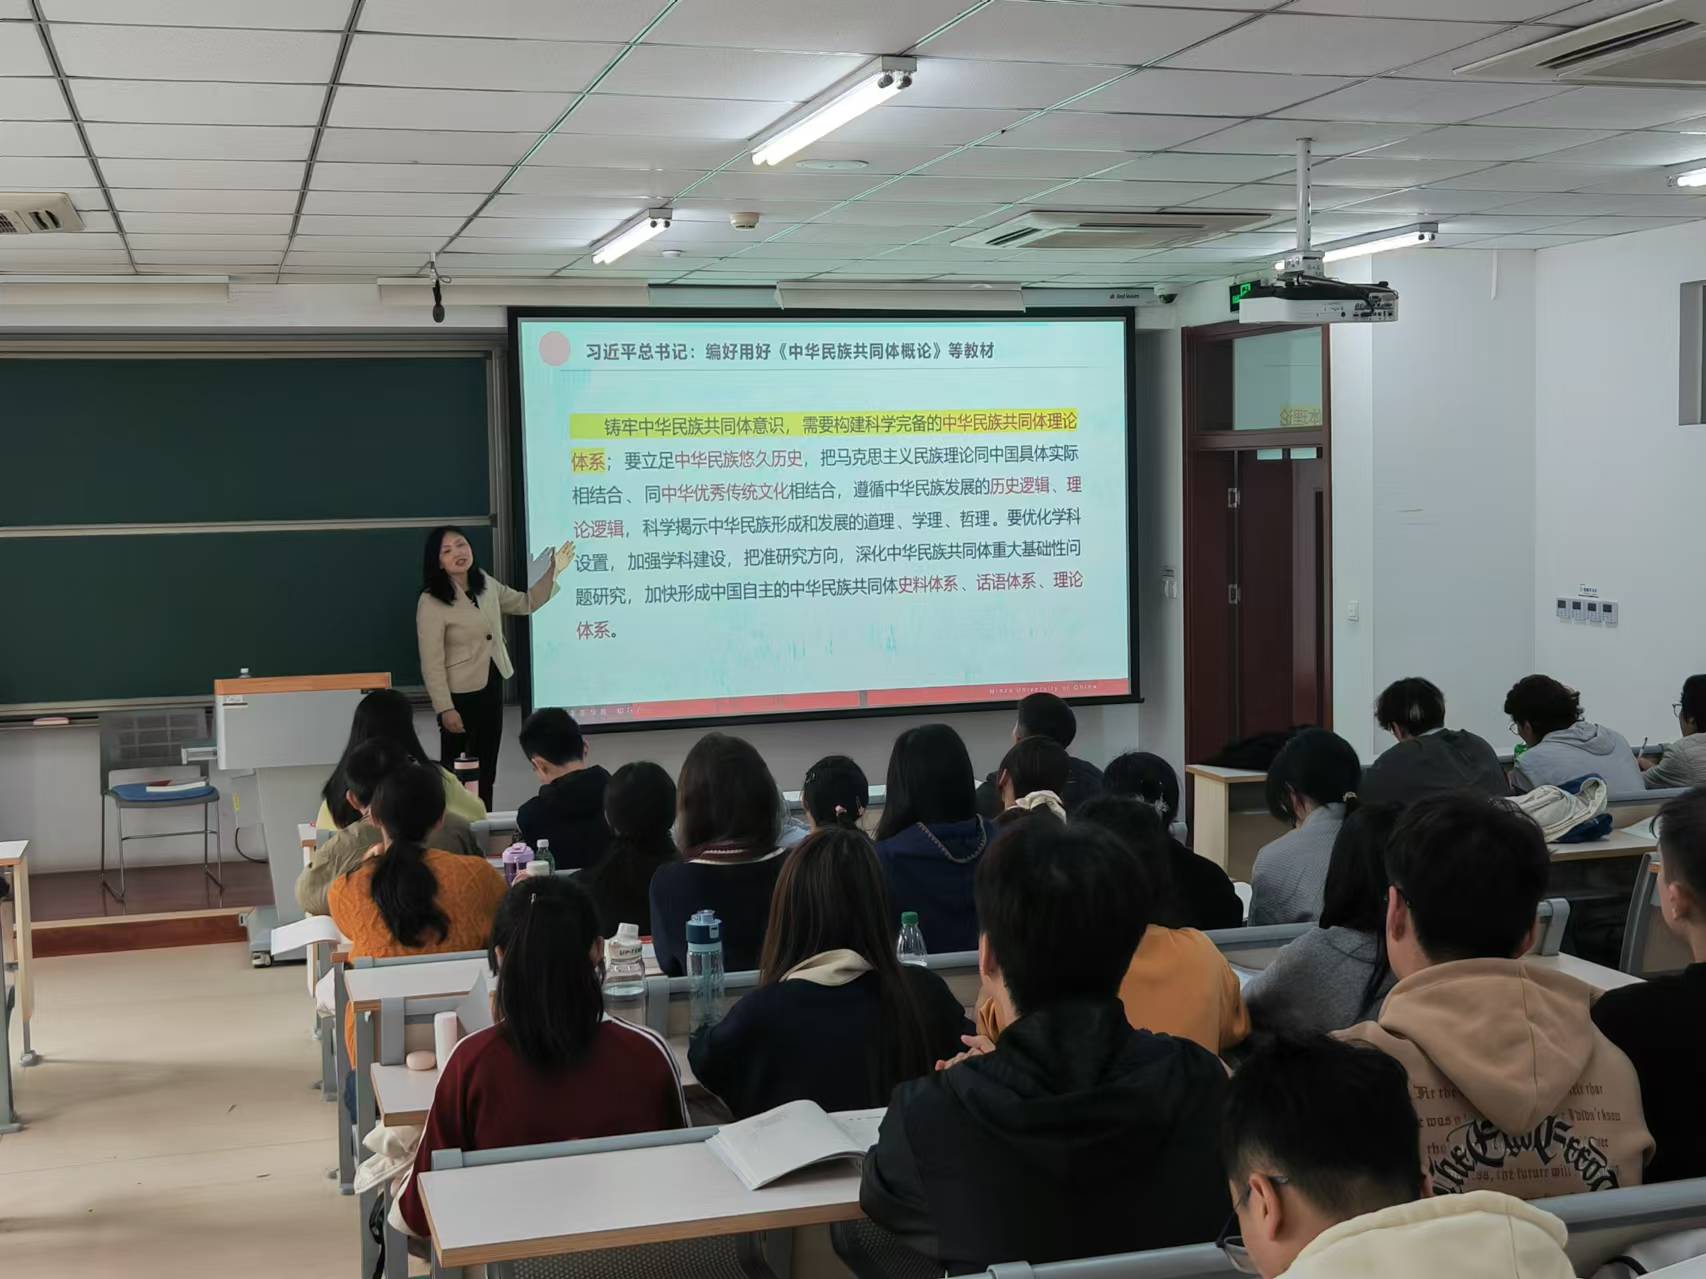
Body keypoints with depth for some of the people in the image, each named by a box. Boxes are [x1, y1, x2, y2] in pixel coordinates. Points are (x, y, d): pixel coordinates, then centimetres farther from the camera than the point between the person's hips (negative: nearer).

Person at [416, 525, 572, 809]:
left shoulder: (485, 584, 2)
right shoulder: (431, 602, -19)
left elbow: (525, 603, 18)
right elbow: (432, 664, -19)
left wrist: (552, 572, 9)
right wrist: (445, 708, -21)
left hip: (492, 687, 7)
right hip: (461, 693, -7)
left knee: (486, 770, 15)